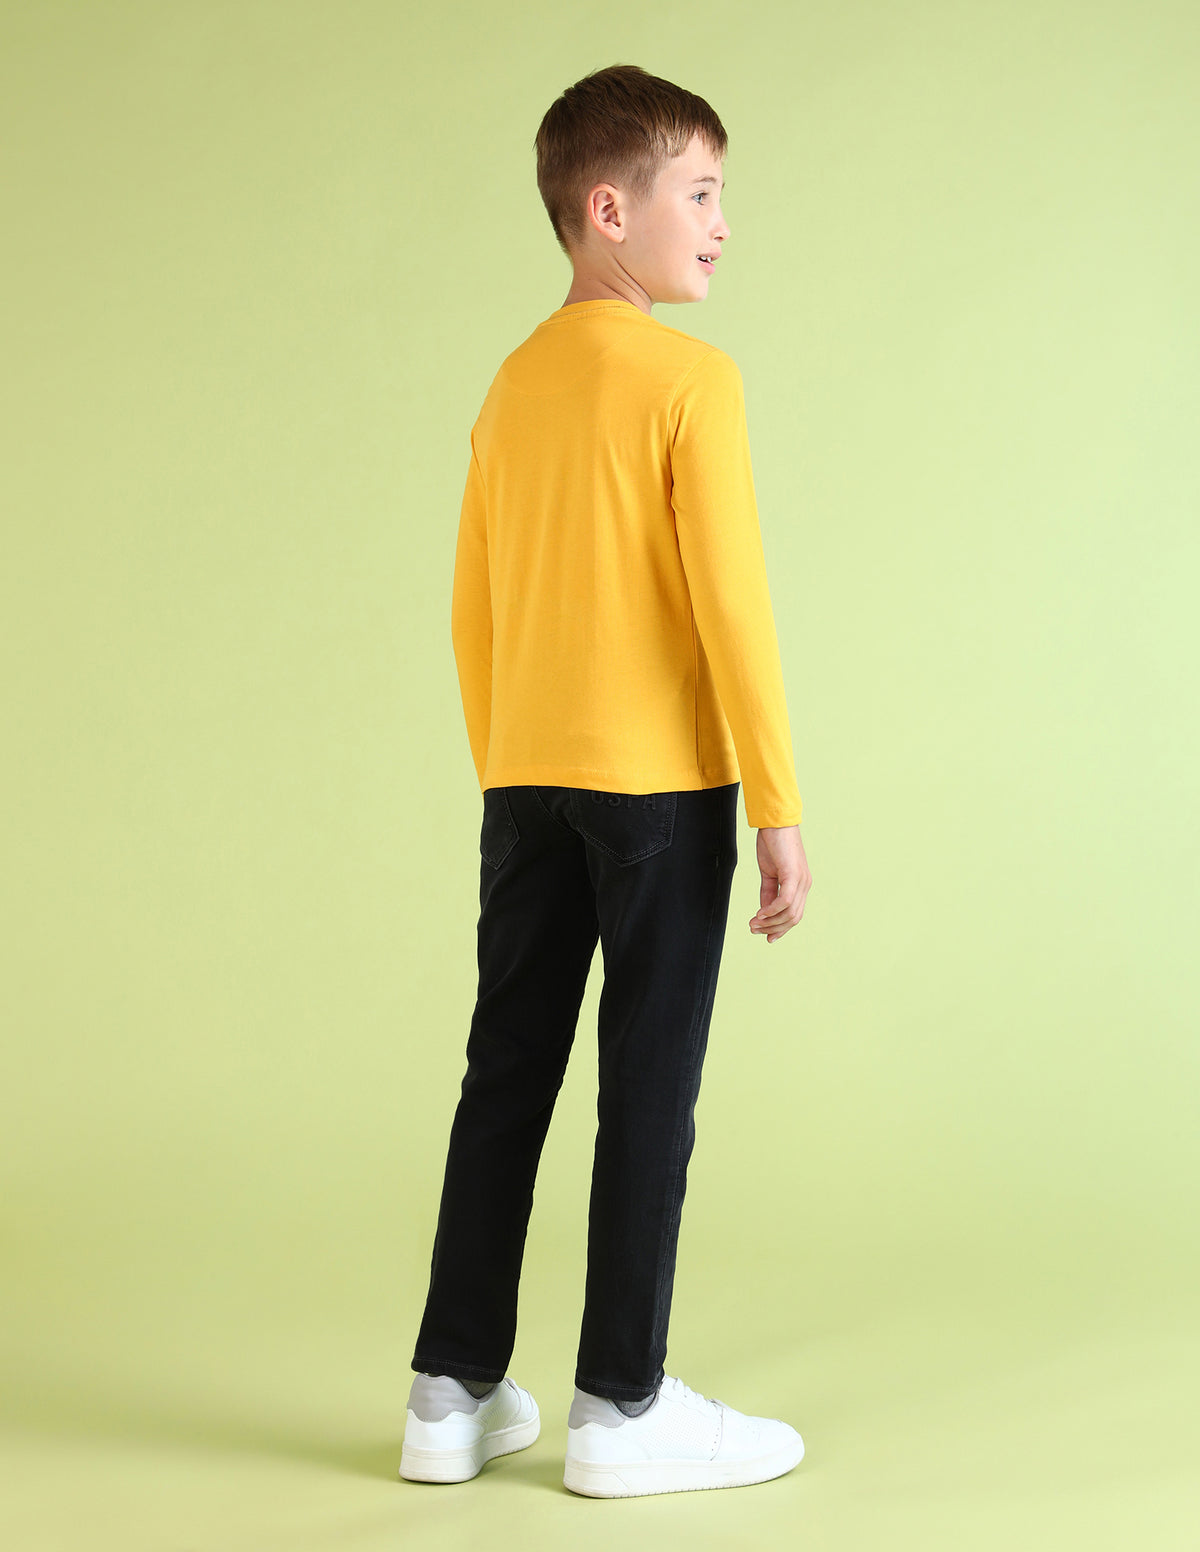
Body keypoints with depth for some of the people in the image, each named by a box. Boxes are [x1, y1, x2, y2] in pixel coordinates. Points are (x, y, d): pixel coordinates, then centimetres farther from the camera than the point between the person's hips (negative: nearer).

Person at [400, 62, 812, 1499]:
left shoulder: (513, 386, 11)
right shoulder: (692, 378, -10)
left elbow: (473, 612, 13)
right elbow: (730, 600, -15)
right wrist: (779, 807, -11)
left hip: (526, 786, 6)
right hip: (663, 785, -6)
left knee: (506, 1075, 11)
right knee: (649, 1092, 2)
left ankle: (453, 1393, 17)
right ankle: (622, 1407, 9)